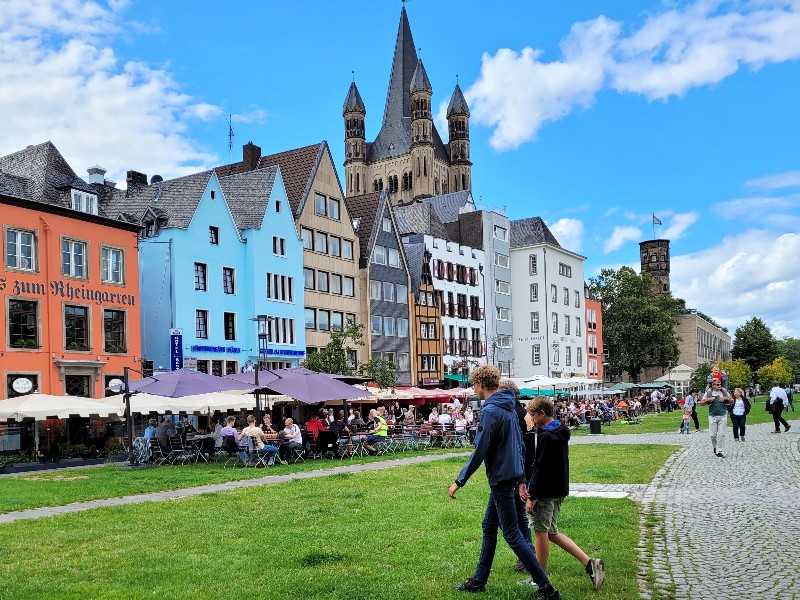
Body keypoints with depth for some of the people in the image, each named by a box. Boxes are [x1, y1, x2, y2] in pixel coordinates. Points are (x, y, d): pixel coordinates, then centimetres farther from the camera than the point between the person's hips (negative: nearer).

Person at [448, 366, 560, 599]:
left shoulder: (490, 411, -19)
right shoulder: (509, 407, 10)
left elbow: (479, 451, -21)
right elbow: (519, 446, 14)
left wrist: (459, 481, -14)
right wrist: (521, 480, 18)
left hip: (501, 479, -10)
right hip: (513, 476, 10)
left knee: (512, 535, -2)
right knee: (489, 527, 18)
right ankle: (479, 581, 28)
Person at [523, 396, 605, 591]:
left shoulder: (547, 436, -19)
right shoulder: (560, 432, 12)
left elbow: (541, 469, -21)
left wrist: (532, 496, -17)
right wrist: (532, 487, 20)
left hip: (546, 492, -10)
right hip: (559, 490, 10)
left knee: (541, 532, 2)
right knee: (552, 532, 15)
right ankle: (590, 563, 9)